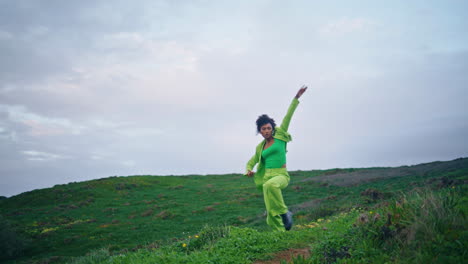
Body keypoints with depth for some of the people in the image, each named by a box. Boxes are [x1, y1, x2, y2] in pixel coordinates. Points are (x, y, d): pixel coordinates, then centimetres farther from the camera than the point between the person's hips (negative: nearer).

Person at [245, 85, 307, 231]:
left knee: (270, 185, -40)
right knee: (272, 216, 3)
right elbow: (251, 162, 26)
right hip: (267, 177, 5)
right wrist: (249, 170, 3)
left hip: (281, 175, -5)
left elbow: (288, 116, 1)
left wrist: (296, 97, 0)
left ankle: (285, 212, -23)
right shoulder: (260, 147, 14)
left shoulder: (280, 135, 4)